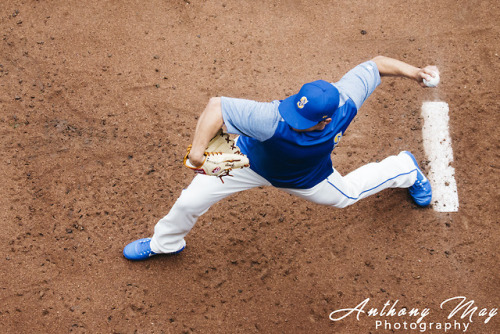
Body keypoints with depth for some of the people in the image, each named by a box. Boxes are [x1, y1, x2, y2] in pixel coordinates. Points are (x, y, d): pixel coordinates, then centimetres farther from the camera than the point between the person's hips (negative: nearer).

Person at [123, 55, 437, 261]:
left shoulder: (346, 104, -38)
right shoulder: (274, 119, -49)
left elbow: (374, 64, -23)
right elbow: (217, 105, -49)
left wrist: (411, 71, -29)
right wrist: (199, 148, -60)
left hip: (306, 178, 2)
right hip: (251, 161, -2)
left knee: (344, 195, 29)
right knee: (190, 201, -1)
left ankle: (404, 167, 59)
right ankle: (166, 242, 37)